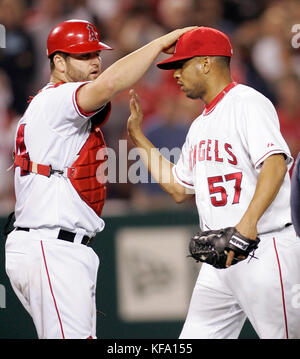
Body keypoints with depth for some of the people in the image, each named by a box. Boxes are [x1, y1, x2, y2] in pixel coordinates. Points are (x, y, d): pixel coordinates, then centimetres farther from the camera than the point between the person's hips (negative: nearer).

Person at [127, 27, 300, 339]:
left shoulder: (247, 103, -9)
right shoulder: (200, 125, 21)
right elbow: (178, 189, 26)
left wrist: (248, 223, -35)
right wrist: (137, 136, 26)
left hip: (265, 248, -9)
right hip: (220, 254, 9)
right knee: (194, 337, 5)